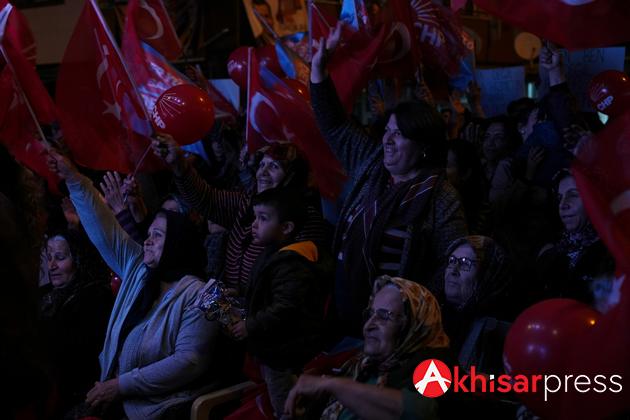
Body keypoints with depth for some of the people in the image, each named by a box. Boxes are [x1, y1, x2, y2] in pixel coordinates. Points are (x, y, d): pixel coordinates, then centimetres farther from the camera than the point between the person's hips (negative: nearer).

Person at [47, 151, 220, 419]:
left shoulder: (196, 295, -12)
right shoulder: (138, 269, 10)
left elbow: (189, 361, -19)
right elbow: (104, 230, 11)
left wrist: (121, 385, -19)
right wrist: (73, 178, 5)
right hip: (114, 390, 7)